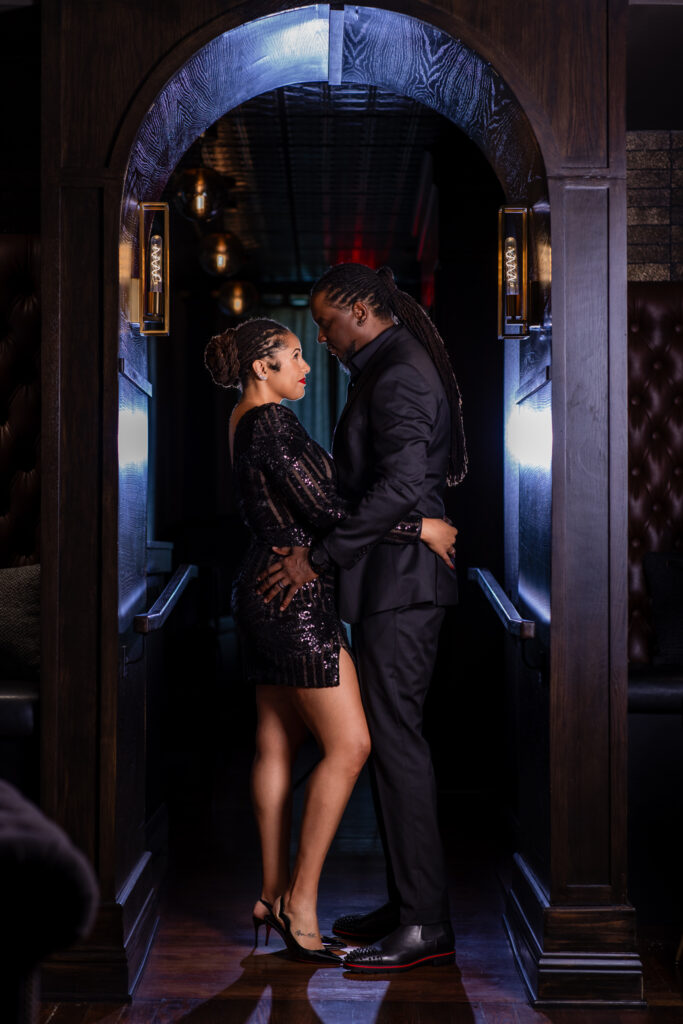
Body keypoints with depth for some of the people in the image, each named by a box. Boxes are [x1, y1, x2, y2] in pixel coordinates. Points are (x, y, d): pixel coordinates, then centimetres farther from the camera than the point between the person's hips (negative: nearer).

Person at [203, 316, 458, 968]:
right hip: (296, 595, -10)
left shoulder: (244, 423, 17)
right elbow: (327, 512, -19)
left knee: (276, 743, 11)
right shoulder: (273, 421, -14)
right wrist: (420, 528, -12)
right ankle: (300, 901, -4)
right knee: (348, 745, -8)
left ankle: (272, 894, 17)